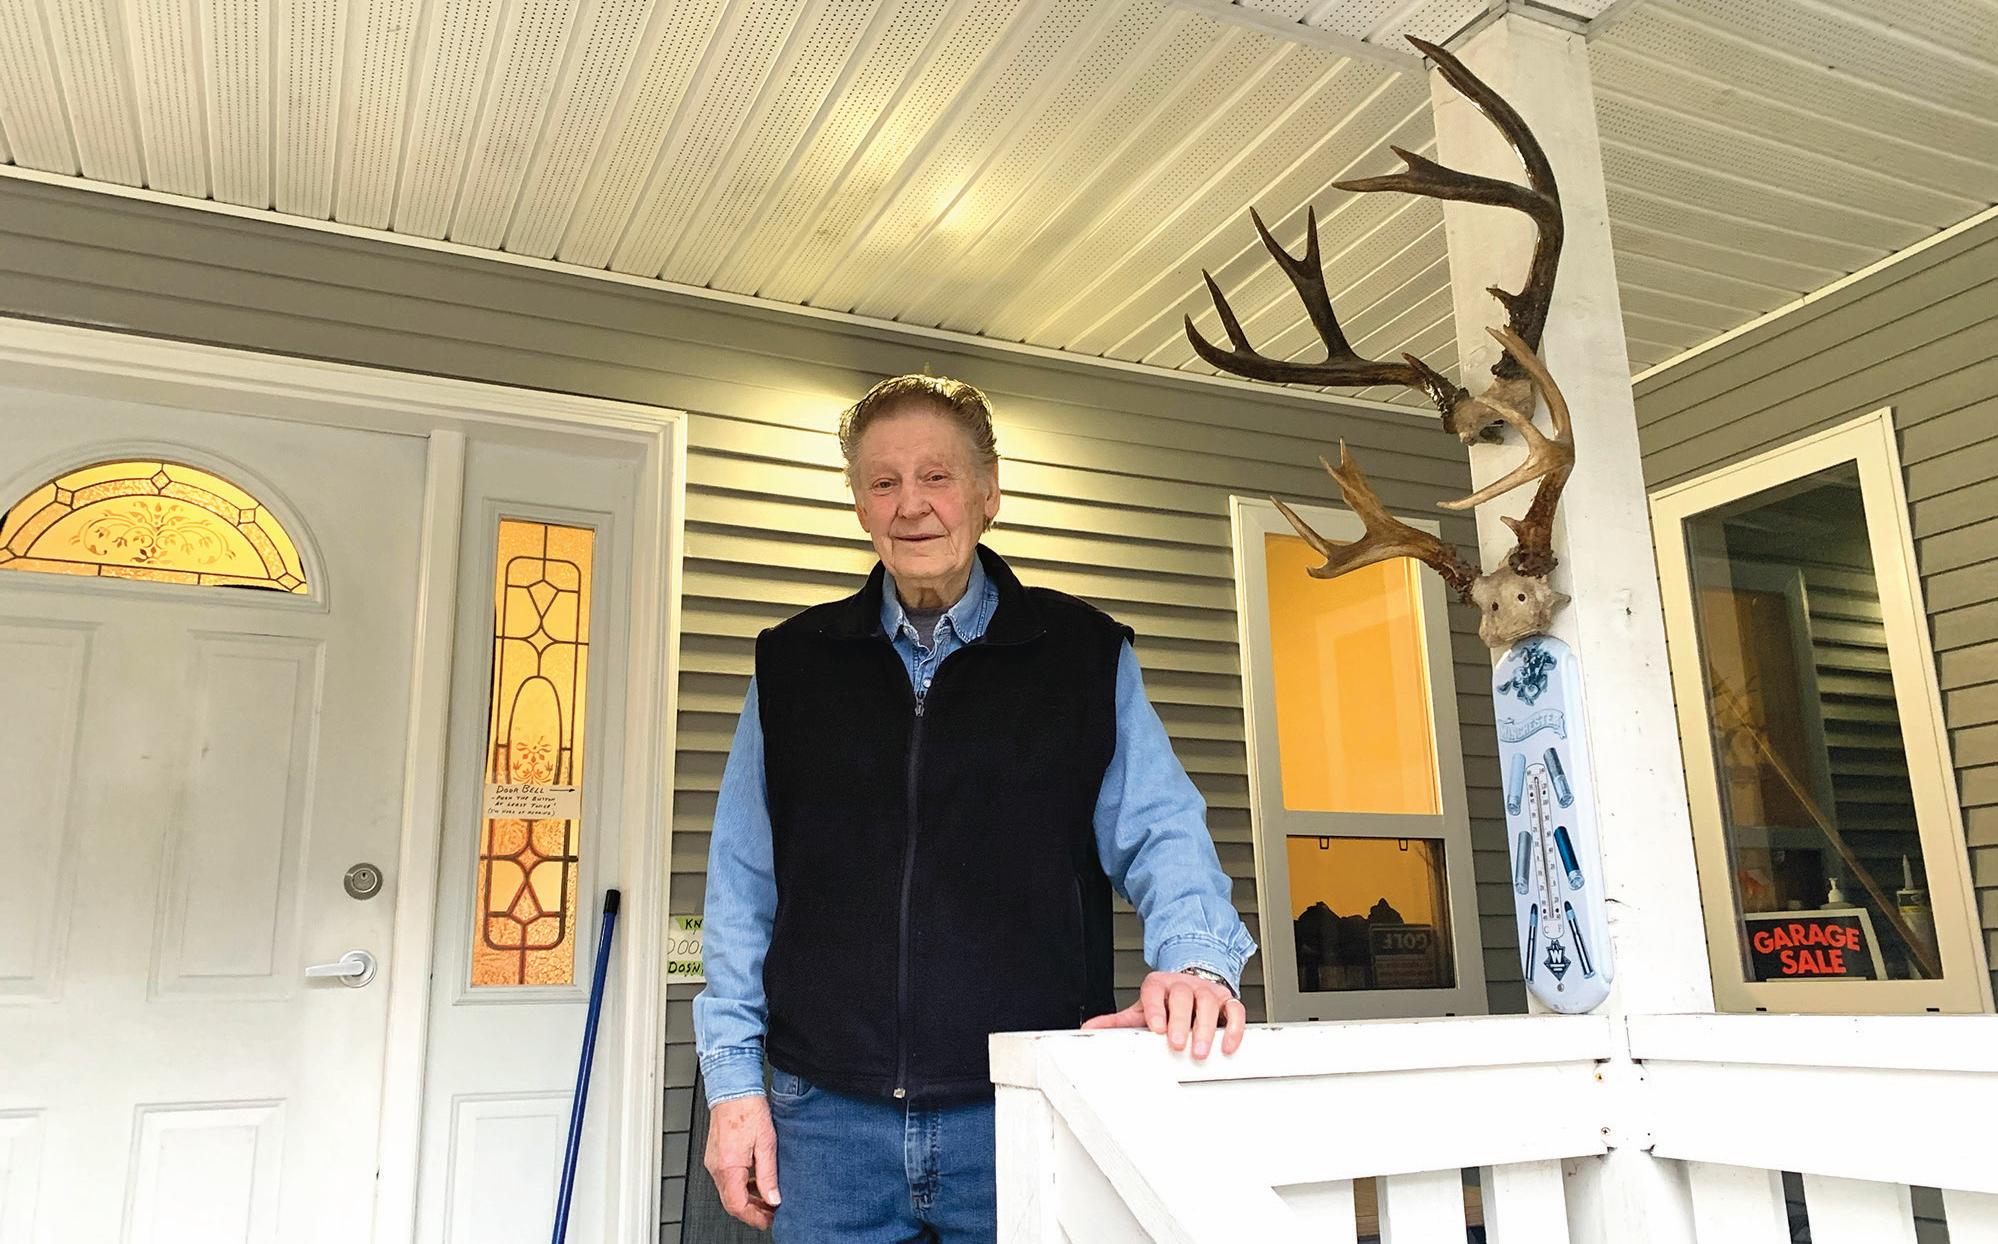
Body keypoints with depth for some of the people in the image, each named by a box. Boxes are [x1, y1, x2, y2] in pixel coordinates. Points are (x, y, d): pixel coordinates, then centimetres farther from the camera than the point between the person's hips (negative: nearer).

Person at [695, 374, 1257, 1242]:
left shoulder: (1085, 656, 4)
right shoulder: (793, 666, 8)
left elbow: (1159, 833, -2)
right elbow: (743, 884, 8)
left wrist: (1196, 959, -22)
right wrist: (735, 1077, 4)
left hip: (1029, 1112, -1)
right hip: (832, 1119, 2)